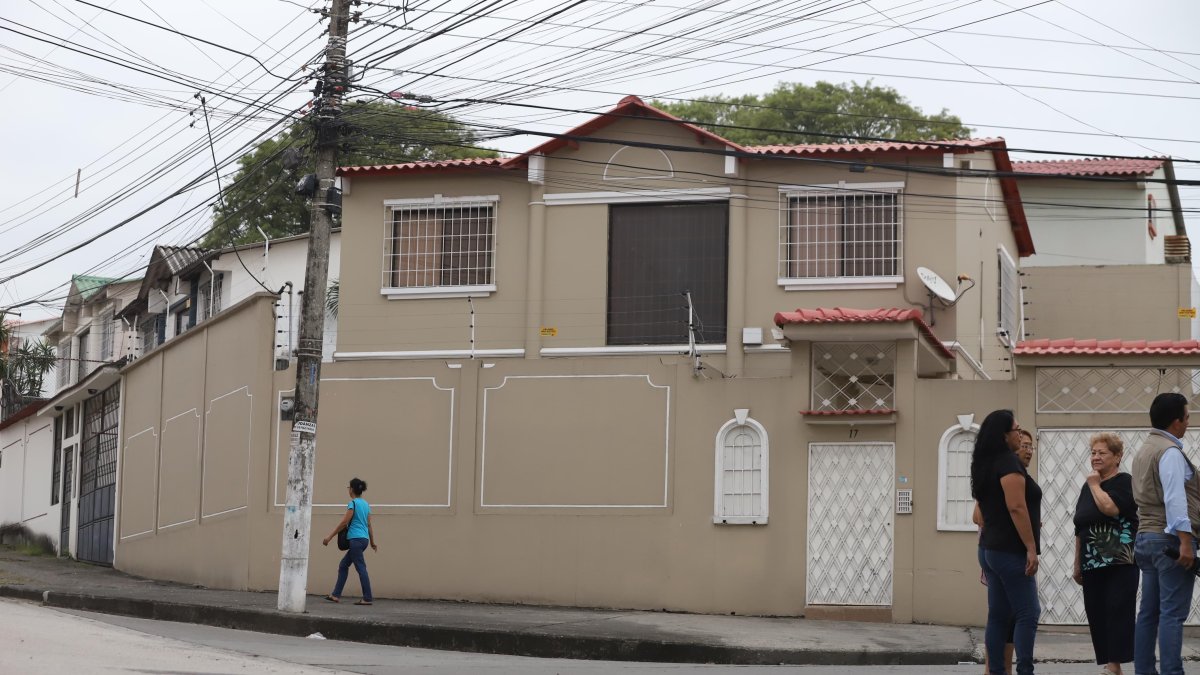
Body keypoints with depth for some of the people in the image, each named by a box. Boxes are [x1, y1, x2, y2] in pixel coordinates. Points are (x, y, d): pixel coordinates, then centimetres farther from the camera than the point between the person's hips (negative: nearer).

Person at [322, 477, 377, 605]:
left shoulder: (353, 503, -10)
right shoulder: (366, 504, 14)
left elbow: (344, 523, -13)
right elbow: (369, 525, 16)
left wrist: (330, 537, -9)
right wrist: (372, 543, 20)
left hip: (356, 539, -9)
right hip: (364, 539, 9)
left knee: (361, 568, -7)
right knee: (343, 565, 13)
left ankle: (368, 598, -8)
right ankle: (336, 595, 13)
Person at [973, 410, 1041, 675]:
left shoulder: (985, 465, 15)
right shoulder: (1009, 461, -13)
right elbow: (1016, 508, -21)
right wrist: (1031, 548, -20)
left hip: (990, 547, 9)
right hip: (1010, 550, -9)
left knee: (998, 615, 7)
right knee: (1027, 614, -8)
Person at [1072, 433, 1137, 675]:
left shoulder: (1125, 482, -3)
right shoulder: (1088, 486, 16)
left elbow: (1110, 508, -23)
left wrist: (1095, 485, -7)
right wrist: (1077, 564, 16)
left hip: (1120, 563, -7)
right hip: (1092, 564, 7)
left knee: (1118, 614, -10)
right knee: (1096, 616, 4)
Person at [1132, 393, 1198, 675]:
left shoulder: (1144, 450, 18)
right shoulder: (1170, 452, -11)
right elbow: (1175, 498, -21)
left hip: (1146, 536, 9)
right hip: (1169, 538, -9)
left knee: (1149, 612, 8)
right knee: (1172, 614, -11)